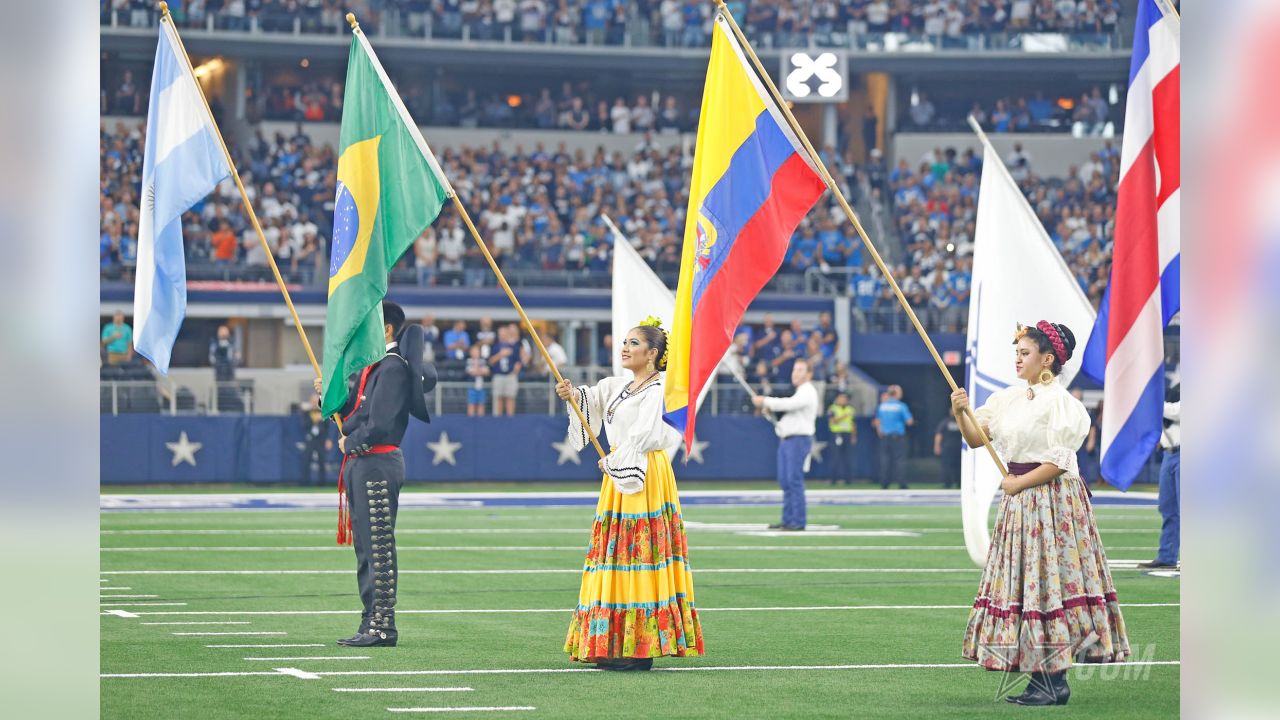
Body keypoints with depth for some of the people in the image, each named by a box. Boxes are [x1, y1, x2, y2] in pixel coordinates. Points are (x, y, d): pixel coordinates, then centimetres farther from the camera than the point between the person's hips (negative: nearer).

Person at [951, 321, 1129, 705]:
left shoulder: (1059, 402, -12)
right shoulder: (1009, 398, 10)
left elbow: (1059, 461, -16)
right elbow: (977, 439, 7)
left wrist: (1018, 483, -10)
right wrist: (960, 413, -11)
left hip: (1052, 497, -8)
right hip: (1020, 501, 8)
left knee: (1047, 579, -6)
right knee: (1025, 580, 7)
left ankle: (1053, 683, -3)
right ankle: (1047, 678, 10)